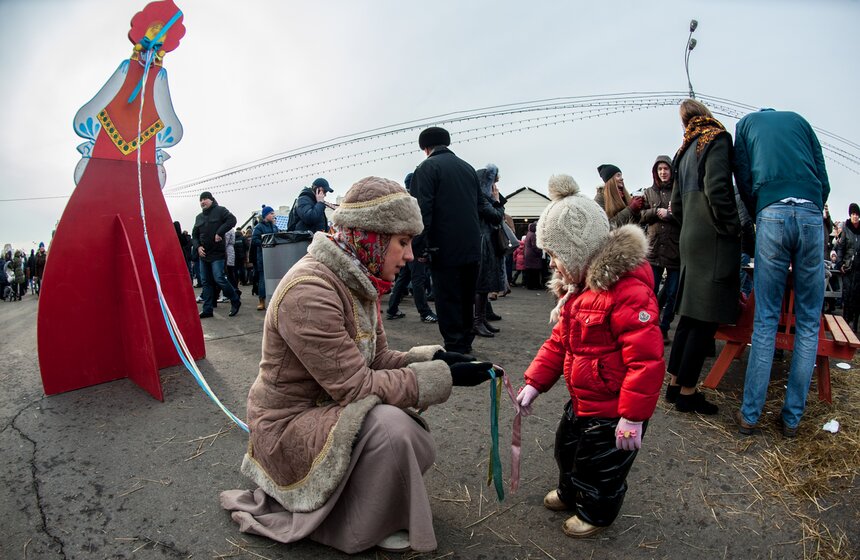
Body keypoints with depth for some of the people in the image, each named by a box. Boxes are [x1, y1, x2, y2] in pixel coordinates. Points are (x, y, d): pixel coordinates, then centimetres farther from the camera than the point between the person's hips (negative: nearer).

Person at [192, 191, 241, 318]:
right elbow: (194, 235, 18)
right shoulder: (199, 217, 17)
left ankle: (235, 301, 5)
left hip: (217, 253, -7)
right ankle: (207, 309, 11)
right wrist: (197, 247, 0)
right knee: (205, 282, 6)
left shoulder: (220, 210, -1)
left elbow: (232, 220, -18)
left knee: (219, 279, -14)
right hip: (203, 254, 7)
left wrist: (220, 233, -23)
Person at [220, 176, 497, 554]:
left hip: (329, 409, 9)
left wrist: (434, 358, -14)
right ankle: (361, 530, -2)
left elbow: (377, 359, 2)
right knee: (389, 426, -29)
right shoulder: (309, 291, -29)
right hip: (289, 426, -9)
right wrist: (443, 377, -26)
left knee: (417, 449, 6)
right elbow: (356, 386, -29)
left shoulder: (358, 281, -1)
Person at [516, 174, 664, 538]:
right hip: (581, 401, 9)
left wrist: (632, 418, -25)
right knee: (567, 447, 26)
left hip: (613, 411, -9)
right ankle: (570, 493, 53)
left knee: (601, 466, 13)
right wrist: (534, 383, 4)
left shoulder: (628, 291, -28)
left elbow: (646, 360, -29)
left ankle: (596, 513, 40)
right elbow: (559, 342, 9)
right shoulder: (578, 288, 3)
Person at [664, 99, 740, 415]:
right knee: (706, 318, -5)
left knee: (691, 314, 12)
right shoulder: (717, 140, -4)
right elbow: (717, 189, -18)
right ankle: (687, 392, 0)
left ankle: (675, 383, 17)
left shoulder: (685, 151, 19)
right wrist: (733, 228, -11)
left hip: (691, 238, 8)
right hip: (714, 239, -8)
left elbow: (676, 205, 19)